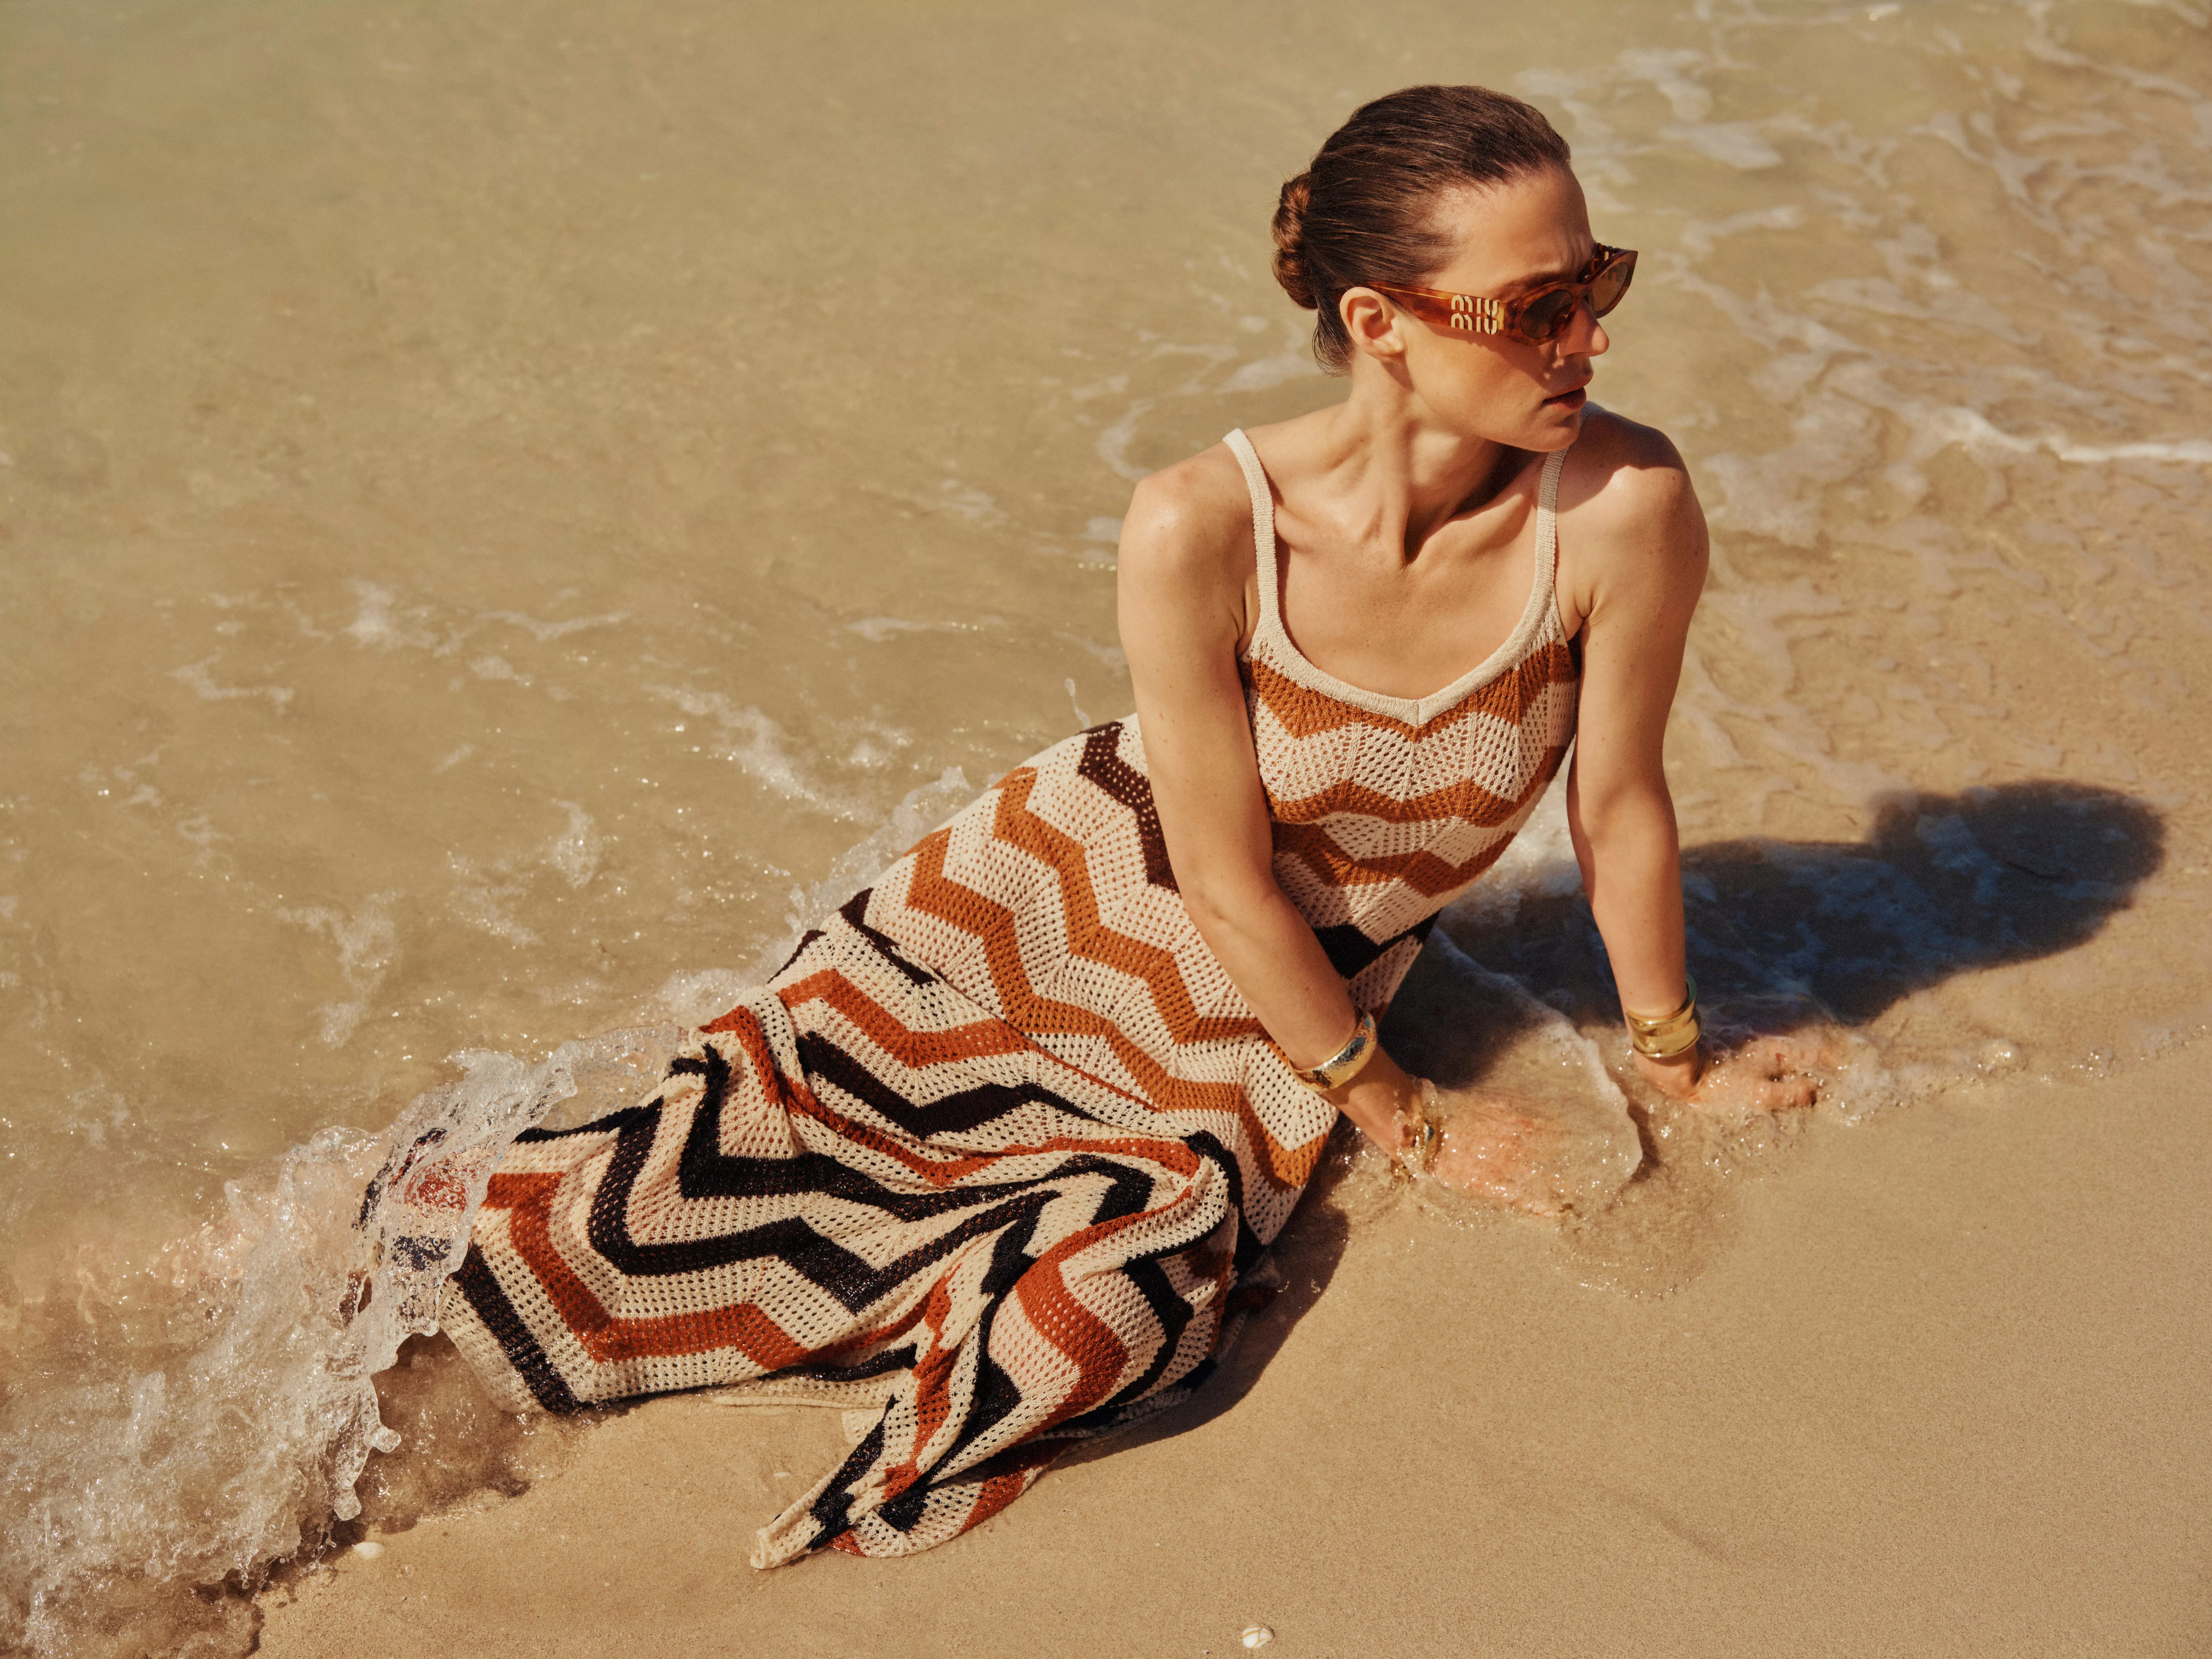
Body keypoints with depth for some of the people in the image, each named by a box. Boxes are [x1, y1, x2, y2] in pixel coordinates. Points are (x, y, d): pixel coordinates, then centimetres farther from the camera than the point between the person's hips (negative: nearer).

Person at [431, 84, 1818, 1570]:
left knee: (1092, 1316, -24)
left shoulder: (1624, 508, -27)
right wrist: (1399, 1120, -9)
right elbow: (1227, 883, -19)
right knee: (707, 1158, -7)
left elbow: (1622, 803, -11)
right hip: (1062, 905, -1)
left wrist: (1676, 1068, 3)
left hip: (1270, 1012, 1)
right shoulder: (1200, 530, -29)